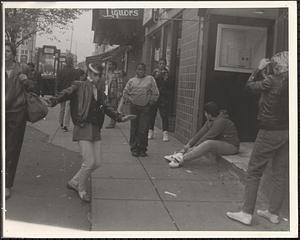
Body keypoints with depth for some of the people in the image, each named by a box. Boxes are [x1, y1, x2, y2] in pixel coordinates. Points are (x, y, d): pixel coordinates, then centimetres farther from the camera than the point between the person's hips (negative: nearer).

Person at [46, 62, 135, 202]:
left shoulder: (99, 89, 13)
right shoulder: (79, 86, -4)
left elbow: (105, 108, 23)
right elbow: (65, 94, -17)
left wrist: (120, 118, 24)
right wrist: (52, 101, -37)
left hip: (95, 129, 7)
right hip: (83, 128, -7)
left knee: (96, 162, 7)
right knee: (89, 162, -9)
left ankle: (74, 182, 28)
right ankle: (82, 189, 17)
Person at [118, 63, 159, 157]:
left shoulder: (150, 79, 4)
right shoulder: (131, 81, 7)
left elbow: (155, 94, 4)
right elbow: (125, 93, 5)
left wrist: (150, 102, -1)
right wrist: (120, 106, -4)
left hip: (145, 107, -1)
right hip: (134, 107, 1)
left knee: (144, 129, -3)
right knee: (134, 129, 6)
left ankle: (142, 149, 9)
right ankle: (134, 149, 16)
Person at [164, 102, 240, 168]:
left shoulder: (221, 121, -24)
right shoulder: (210, 121, 4)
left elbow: (208, 136, -23)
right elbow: (201, 133, -1)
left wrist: (195, 146, -16)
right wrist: (189, 144, -9)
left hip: (231, 146, -10)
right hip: (220, 143, 10)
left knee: (208, 144, -32)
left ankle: (181, 159, -34)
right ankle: (179, 154, -15)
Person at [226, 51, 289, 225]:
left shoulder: (271, 82, -15)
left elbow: (250, 85, 1)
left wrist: (260, 69, 11)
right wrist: (264, 72, 14)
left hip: (270, 131, -6)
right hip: (287, 132, 7)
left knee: (254, 172, 2)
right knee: (280, 173, 12)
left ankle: (247, 213, 4)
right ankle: (274, 212, 22)